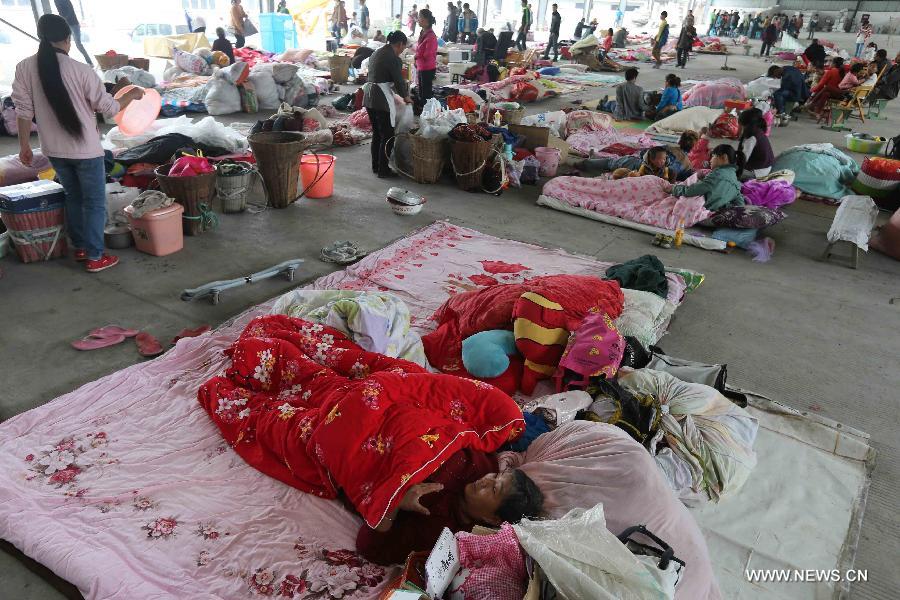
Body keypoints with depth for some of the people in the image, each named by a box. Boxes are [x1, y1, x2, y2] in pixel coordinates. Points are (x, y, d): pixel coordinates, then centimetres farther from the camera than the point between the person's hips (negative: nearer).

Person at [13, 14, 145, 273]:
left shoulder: (24, 68, -3)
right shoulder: (81, 70, -16)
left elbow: (24, 110, 1)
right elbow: (109, 108, -10)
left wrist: (25, 145, 11)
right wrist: (132, 95, 8)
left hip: (53, 150, 5)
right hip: (85, 149, -5)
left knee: (73, 197, 22)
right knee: (94, 202, 6)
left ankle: (79, 247, 31)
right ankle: (95, 257, 9)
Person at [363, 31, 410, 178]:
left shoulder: (376, 53, 14)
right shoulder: (394, 59, -13)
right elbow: (399, 81, -10)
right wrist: (406, 97, 7)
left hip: (369, 97, 9)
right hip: (382, 100, -9)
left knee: (376, 133, 18)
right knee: (387, 136, 1)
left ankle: (375, 166, 26)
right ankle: (383, 170, 5)